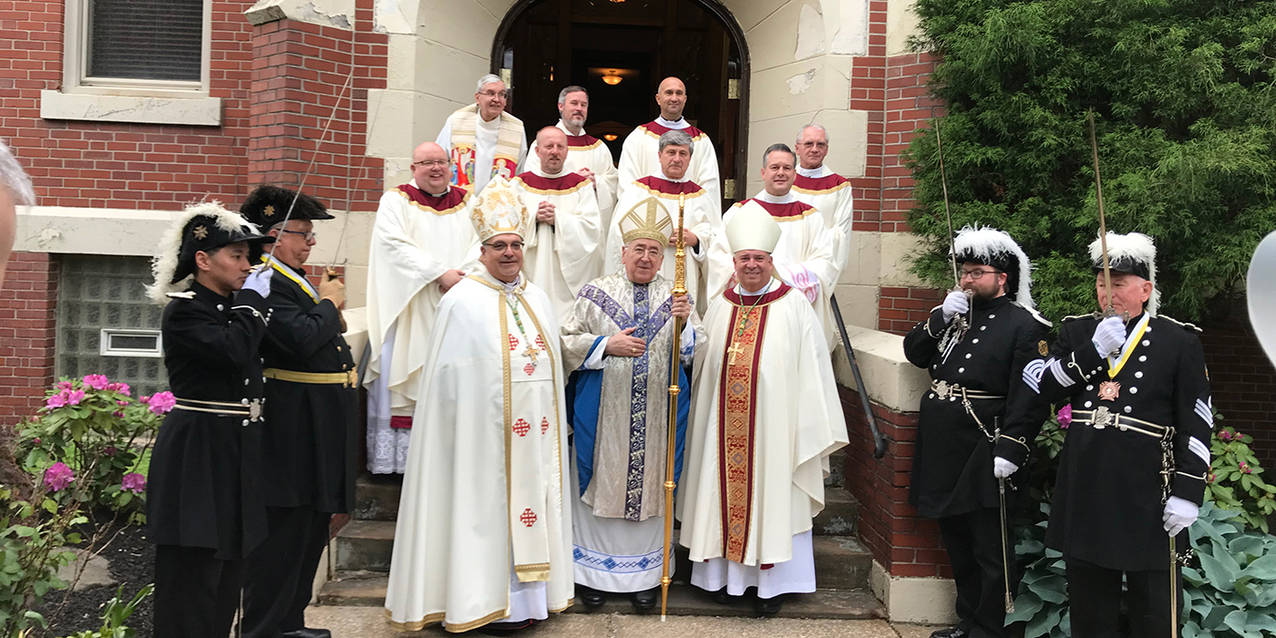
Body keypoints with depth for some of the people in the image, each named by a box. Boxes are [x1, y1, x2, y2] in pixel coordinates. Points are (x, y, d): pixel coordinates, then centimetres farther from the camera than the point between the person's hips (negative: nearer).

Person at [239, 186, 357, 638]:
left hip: (319, 427, 11)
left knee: (312, 527, 19)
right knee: (283, 529, -2)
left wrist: (328, 300, 7)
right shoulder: (267, 283, -16)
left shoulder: (296, 280, 15)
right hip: (294, 427, -11)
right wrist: (329, 303, -11)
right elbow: (303, 339, -27)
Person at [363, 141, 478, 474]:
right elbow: (395, 245, -9)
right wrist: (439, 273, -16)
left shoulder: (466, 202, 15)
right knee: (403, 373, -7)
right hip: (408, 306, -3)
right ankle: (395, 457, -5)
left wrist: (459, 277, -13)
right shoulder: (396, 201, 5)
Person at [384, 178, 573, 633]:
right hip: (486, 433, -6)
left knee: (531, 503, 9)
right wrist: (467, 428, -14)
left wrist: (553, 425, 14)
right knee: (488, 508, 0)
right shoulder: (462, 302, -6)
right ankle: (486, 599, 10)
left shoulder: (538, 300, 12)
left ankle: (524, 595, 19)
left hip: (534, 433, 6)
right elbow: (450, 377, -8)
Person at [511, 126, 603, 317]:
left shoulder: (581, 185, 8)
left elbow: (592, 228, -3)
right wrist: (534, 217, -13)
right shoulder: (521, 183, 11)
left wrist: (558, 219, -12)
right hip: (531, 273, 1)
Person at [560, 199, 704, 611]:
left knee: (649, 485, 6)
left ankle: (645, 575, 19)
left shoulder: (676, 297, 8)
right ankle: (594, 572, 19)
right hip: (603, 414, -1)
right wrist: (607, 345, -14)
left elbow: (694, 352, 4)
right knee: (601, 484, 4)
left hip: (657, 417, 1)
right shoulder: (597, 293, 3)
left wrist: (684, 322, -15)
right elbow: (567, 343, 1)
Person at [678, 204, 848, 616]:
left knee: (769, 495, 3)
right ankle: (726, 571, 21)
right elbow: (702, 367, 15)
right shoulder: (720, 307, 9)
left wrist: (812, 435, -6)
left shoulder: (794, 307, -3)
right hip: (723, 428, 3)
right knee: (725, 491, 8)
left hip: (773, 427, -3)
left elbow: (811, 371, -4)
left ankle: (769, 581, 13)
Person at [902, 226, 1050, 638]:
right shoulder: (955, 315, 13)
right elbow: (914, 353, 10)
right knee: (957, 544, 18)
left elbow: (1028, 398, -16)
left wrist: (1009, 450, -23)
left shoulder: (1024, 326, -9)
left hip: (981, 458, -7)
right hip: (943, 453, 8)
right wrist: (940, 318, -3)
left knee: (989, 551, 3)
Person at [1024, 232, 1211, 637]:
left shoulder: (1179, 341, -1)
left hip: (1147, 491, -3)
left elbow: (1196, 425, -5)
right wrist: (1094, 351, -14)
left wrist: (1187, 493, -11)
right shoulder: (1077, 332, 9)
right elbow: (1041, 387, -4)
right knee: (1089, 604, 15)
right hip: (1084, 485, 3)